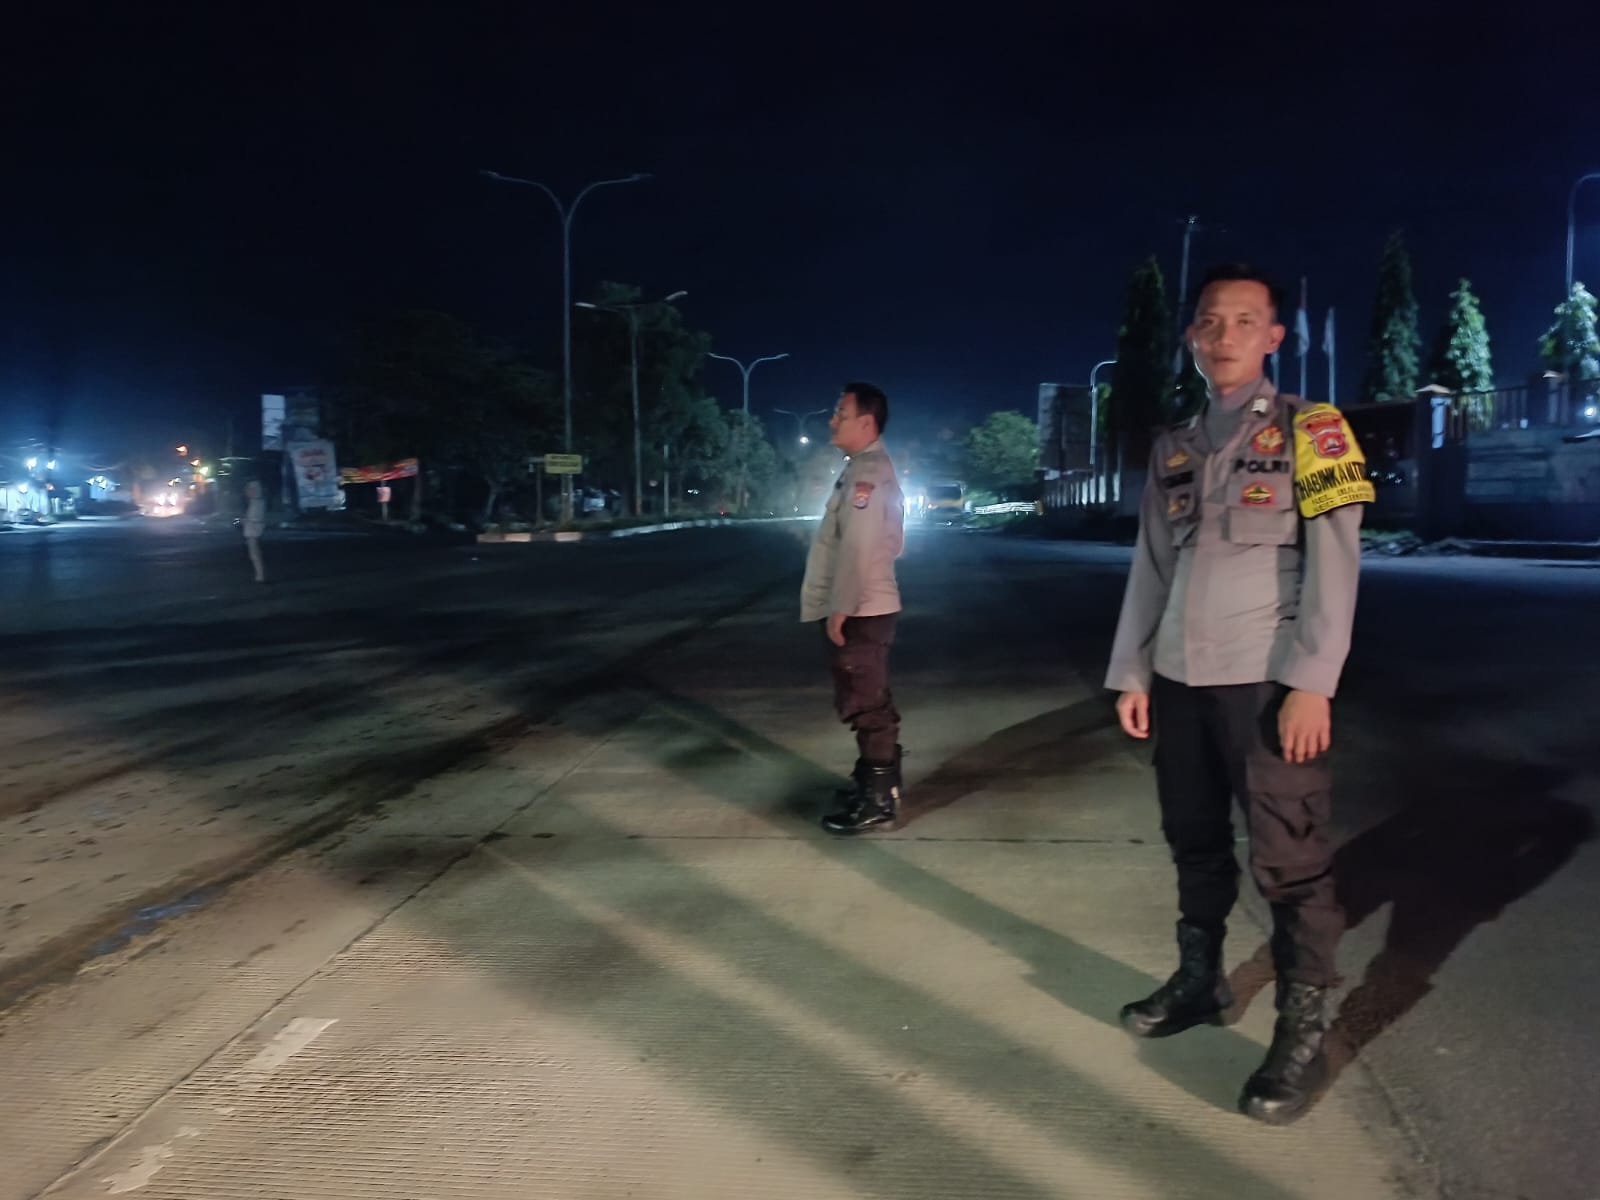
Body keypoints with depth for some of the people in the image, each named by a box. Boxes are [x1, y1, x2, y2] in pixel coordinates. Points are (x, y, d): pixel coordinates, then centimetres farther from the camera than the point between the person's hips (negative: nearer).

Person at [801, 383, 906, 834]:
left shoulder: (866, 470, -17)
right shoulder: (868, 468, 15)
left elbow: (858, 546, -24)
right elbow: (889, 543, 21)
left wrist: (840, 608, -21)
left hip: (859, 612, -10)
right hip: (865, 608, 10)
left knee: (867, 706, -5)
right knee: (869, 704, 19)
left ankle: (878, 802, 1)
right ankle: (877, 782, 30)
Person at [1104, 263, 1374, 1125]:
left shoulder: (1310, 432, -1)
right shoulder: (1173, 448, 13)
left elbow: (1333, 564, -7)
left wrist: (1311, 682, -15)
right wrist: (1130, 672, 11)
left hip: (1267, 682, -5)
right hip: (1180, 679, 5)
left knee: (1288, 860, -1)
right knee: (1195, 844, 14)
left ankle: (1302, 1030, 10)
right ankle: (1199, 980, 31)